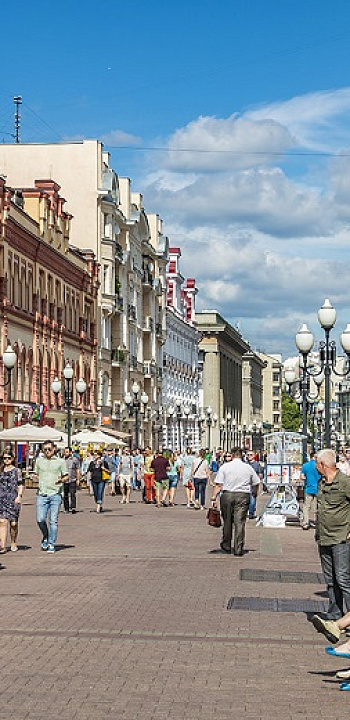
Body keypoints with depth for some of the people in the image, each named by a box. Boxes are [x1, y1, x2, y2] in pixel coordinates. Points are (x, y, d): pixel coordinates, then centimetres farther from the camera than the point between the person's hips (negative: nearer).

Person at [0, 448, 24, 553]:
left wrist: (19, 496, -9)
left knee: (13, 523, 3)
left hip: (13, 499, -1)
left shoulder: (16, 471, 5)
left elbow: (20, 485, 3)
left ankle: (13, 543, 22)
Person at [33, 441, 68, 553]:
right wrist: (36, 477, -1)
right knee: (40, 520, -4)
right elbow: (35, 474, 22)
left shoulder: (60, 461, 5)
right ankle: (45, 537, 23)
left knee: (53, 521, -1)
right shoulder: (39, 460, 13)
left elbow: (66, 476, 9)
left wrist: (61, 480, -13)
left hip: (55, 494, -2)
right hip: (42, 494, 2)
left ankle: (52, 544, 8)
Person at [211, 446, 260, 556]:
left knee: (227, 521, 13)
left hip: (227, 495, 0)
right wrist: (254, 494, 30)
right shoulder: (248, 468, 7)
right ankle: (238, 549, -2)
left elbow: (219, 484, -5)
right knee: (240, 522, 0)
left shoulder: (225, 467, 1)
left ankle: (226, 546, 24)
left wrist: (214, 497, -3)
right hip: (243, 496, 0)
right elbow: (256, 484, 12)